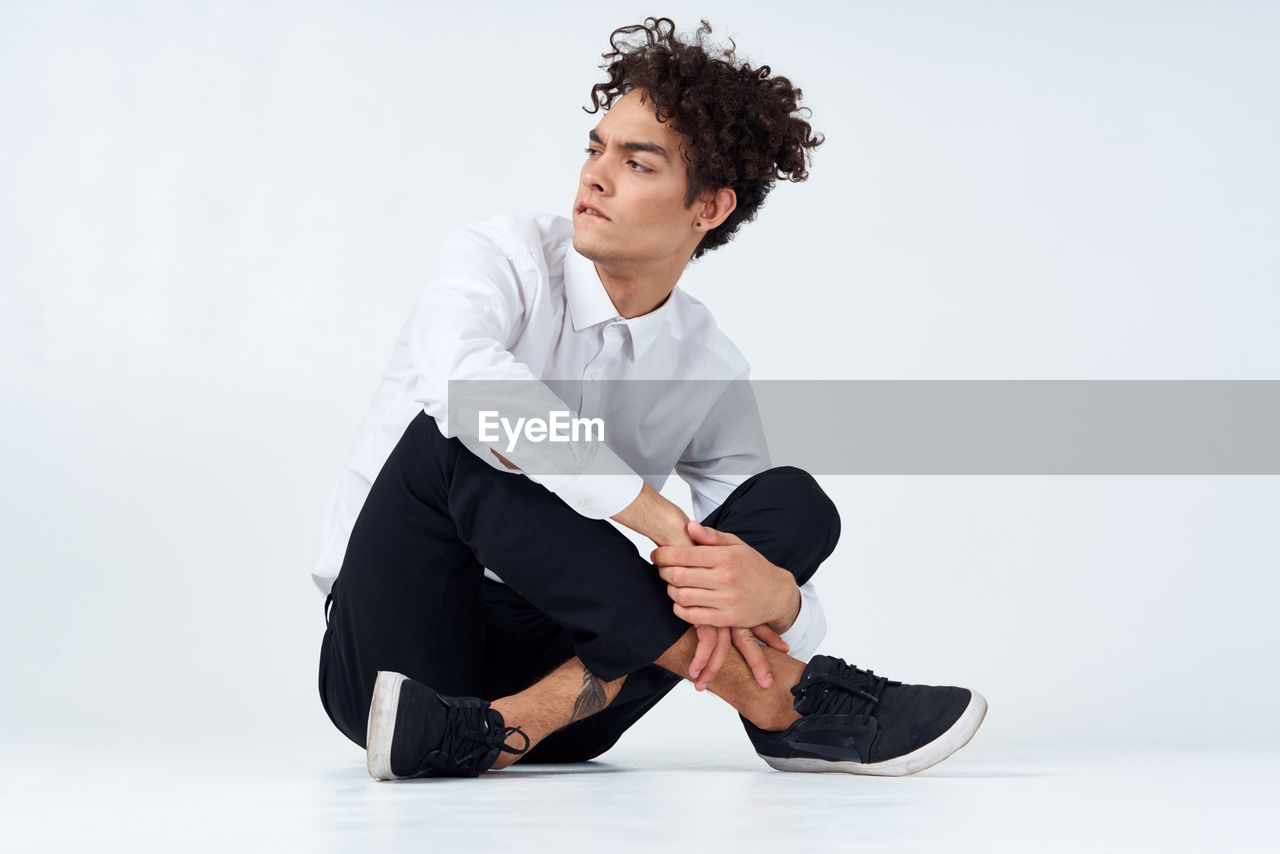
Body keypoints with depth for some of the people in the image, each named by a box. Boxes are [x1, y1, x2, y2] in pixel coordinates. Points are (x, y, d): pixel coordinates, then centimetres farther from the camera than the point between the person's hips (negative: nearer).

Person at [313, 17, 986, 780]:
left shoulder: (713, 375, 4)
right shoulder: (504, 259, -7)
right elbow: (467, 381, -33)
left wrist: (775, 596, -29)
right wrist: (666, 525, -35)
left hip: (555, 651, 4)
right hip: (394, 648, -3)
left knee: (796, 503, -11)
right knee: (459, 443, -31)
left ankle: (511, 727, -32)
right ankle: (772, 699, -27)